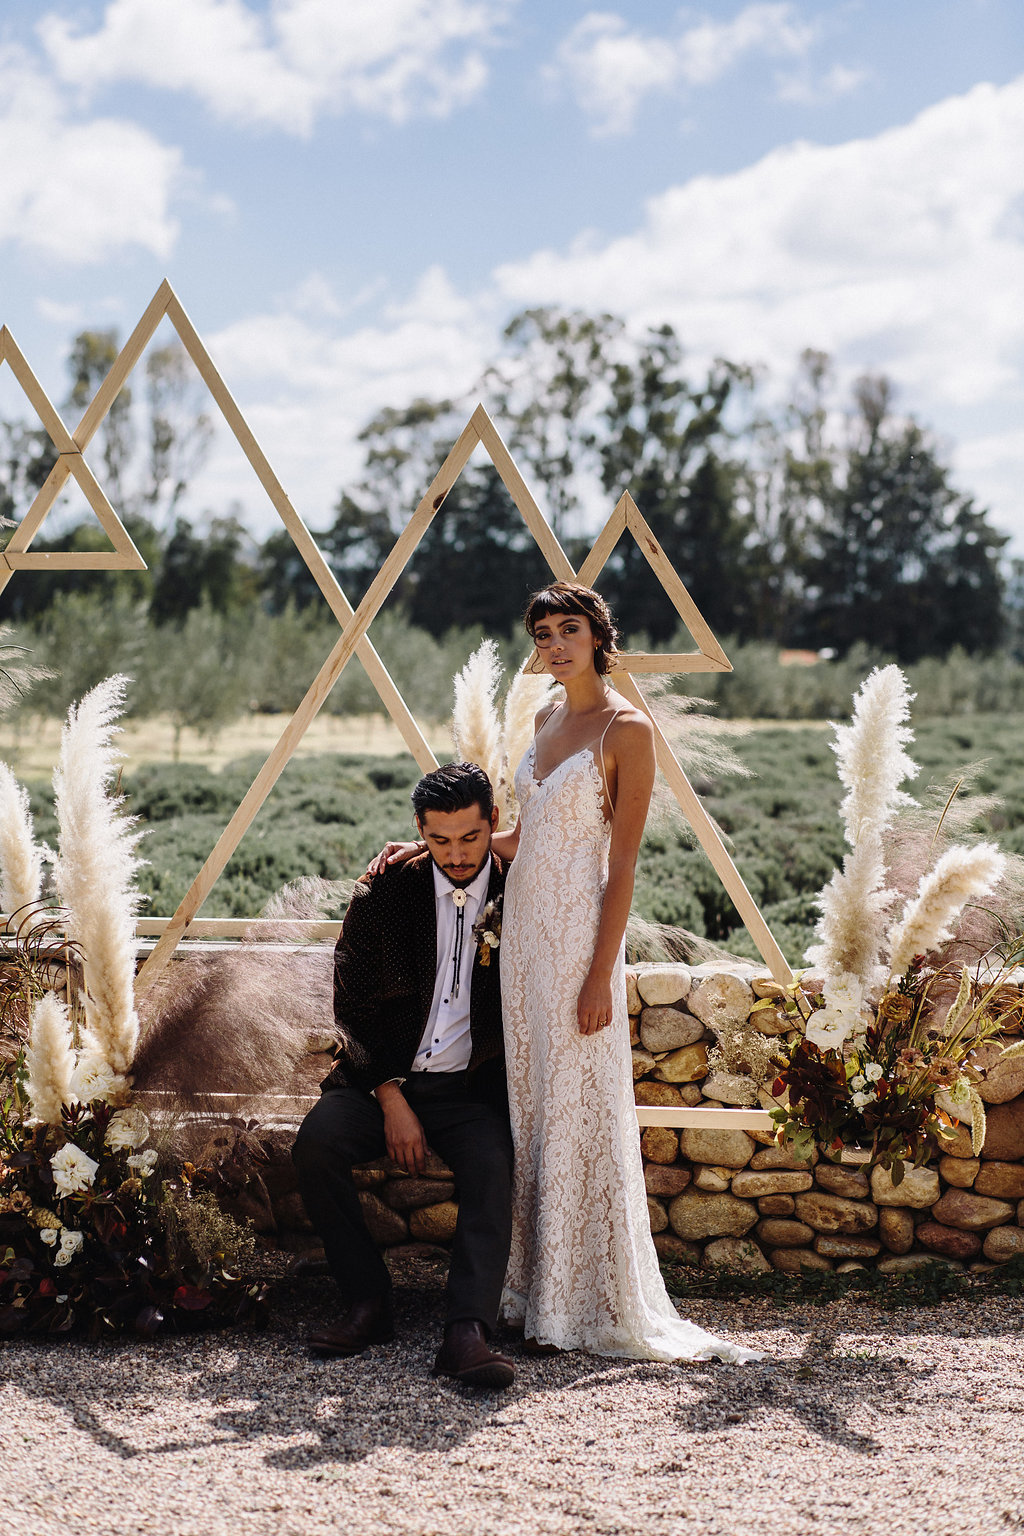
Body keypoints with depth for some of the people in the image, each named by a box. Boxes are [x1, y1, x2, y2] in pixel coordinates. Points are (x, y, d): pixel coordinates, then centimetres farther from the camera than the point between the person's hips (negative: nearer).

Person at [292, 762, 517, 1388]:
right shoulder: (386, 890, 0)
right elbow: (355, 1002, -1)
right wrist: (390, 1097, -9)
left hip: (471, 1088, -1)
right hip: (384, 1077, 1)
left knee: (492, 1165, -31)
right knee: (316, 1141, -26)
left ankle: (468, 1332, -38)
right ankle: (369, 1303, -14)